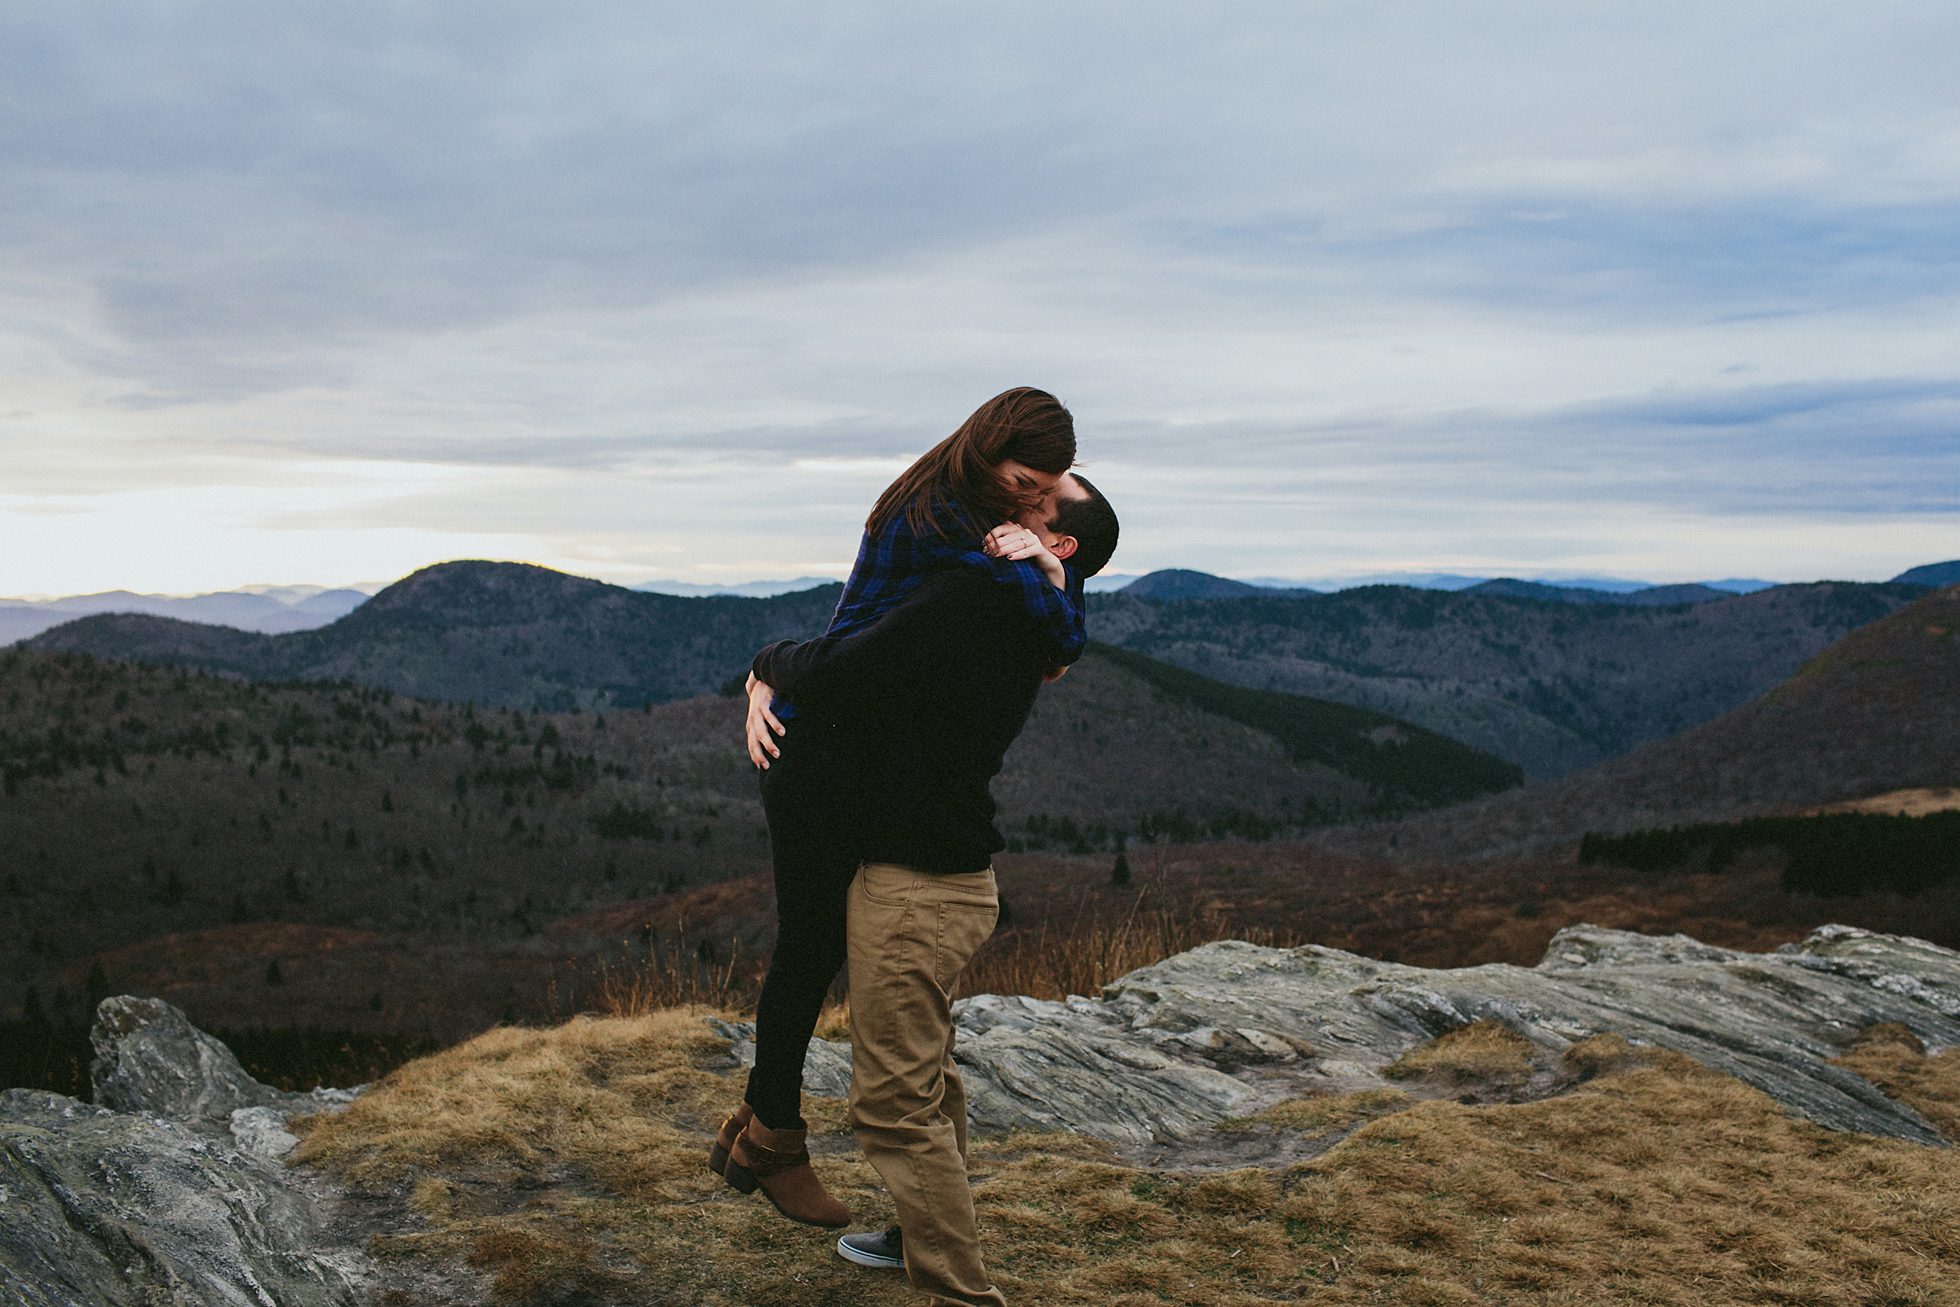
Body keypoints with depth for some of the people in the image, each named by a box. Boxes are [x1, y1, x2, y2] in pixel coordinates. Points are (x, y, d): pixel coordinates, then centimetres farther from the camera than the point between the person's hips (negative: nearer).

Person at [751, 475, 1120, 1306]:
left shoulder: (965, 600, -21)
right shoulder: (1027, 628, 9)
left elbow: (836, 675, -21)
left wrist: (771, 663, -1)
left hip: (913, 891, -10)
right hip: (954, 878, 10)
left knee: (894, 1101, -3)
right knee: (926, 1077, 24)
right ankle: (925, 1238, 41)